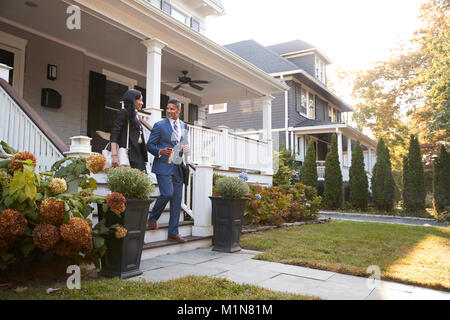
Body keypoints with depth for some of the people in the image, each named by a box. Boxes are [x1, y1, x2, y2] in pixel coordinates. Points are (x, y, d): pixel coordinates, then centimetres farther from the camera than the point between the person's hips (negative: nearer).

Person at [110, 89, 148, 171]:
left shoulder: (134, 115, 22)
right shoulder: (124, 113, -1)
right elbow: (114, 134, -9)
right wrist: (114, 155, -21)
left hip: (138, 156, 8)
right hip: (128, 156, -8)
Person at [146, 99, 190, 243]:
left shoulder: (185, 127, 14)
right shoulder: (159, 125, 0)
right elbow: (150, 145, 1)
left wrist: (186, 149, 0)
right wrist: (160, 152, -18)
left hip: (178, 167, 5)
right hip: (164, 166, -5)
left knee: (177, 199, 4)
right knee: (167, 193, -19)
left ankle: (173, 232, 13)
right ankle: (152, 218, 9)